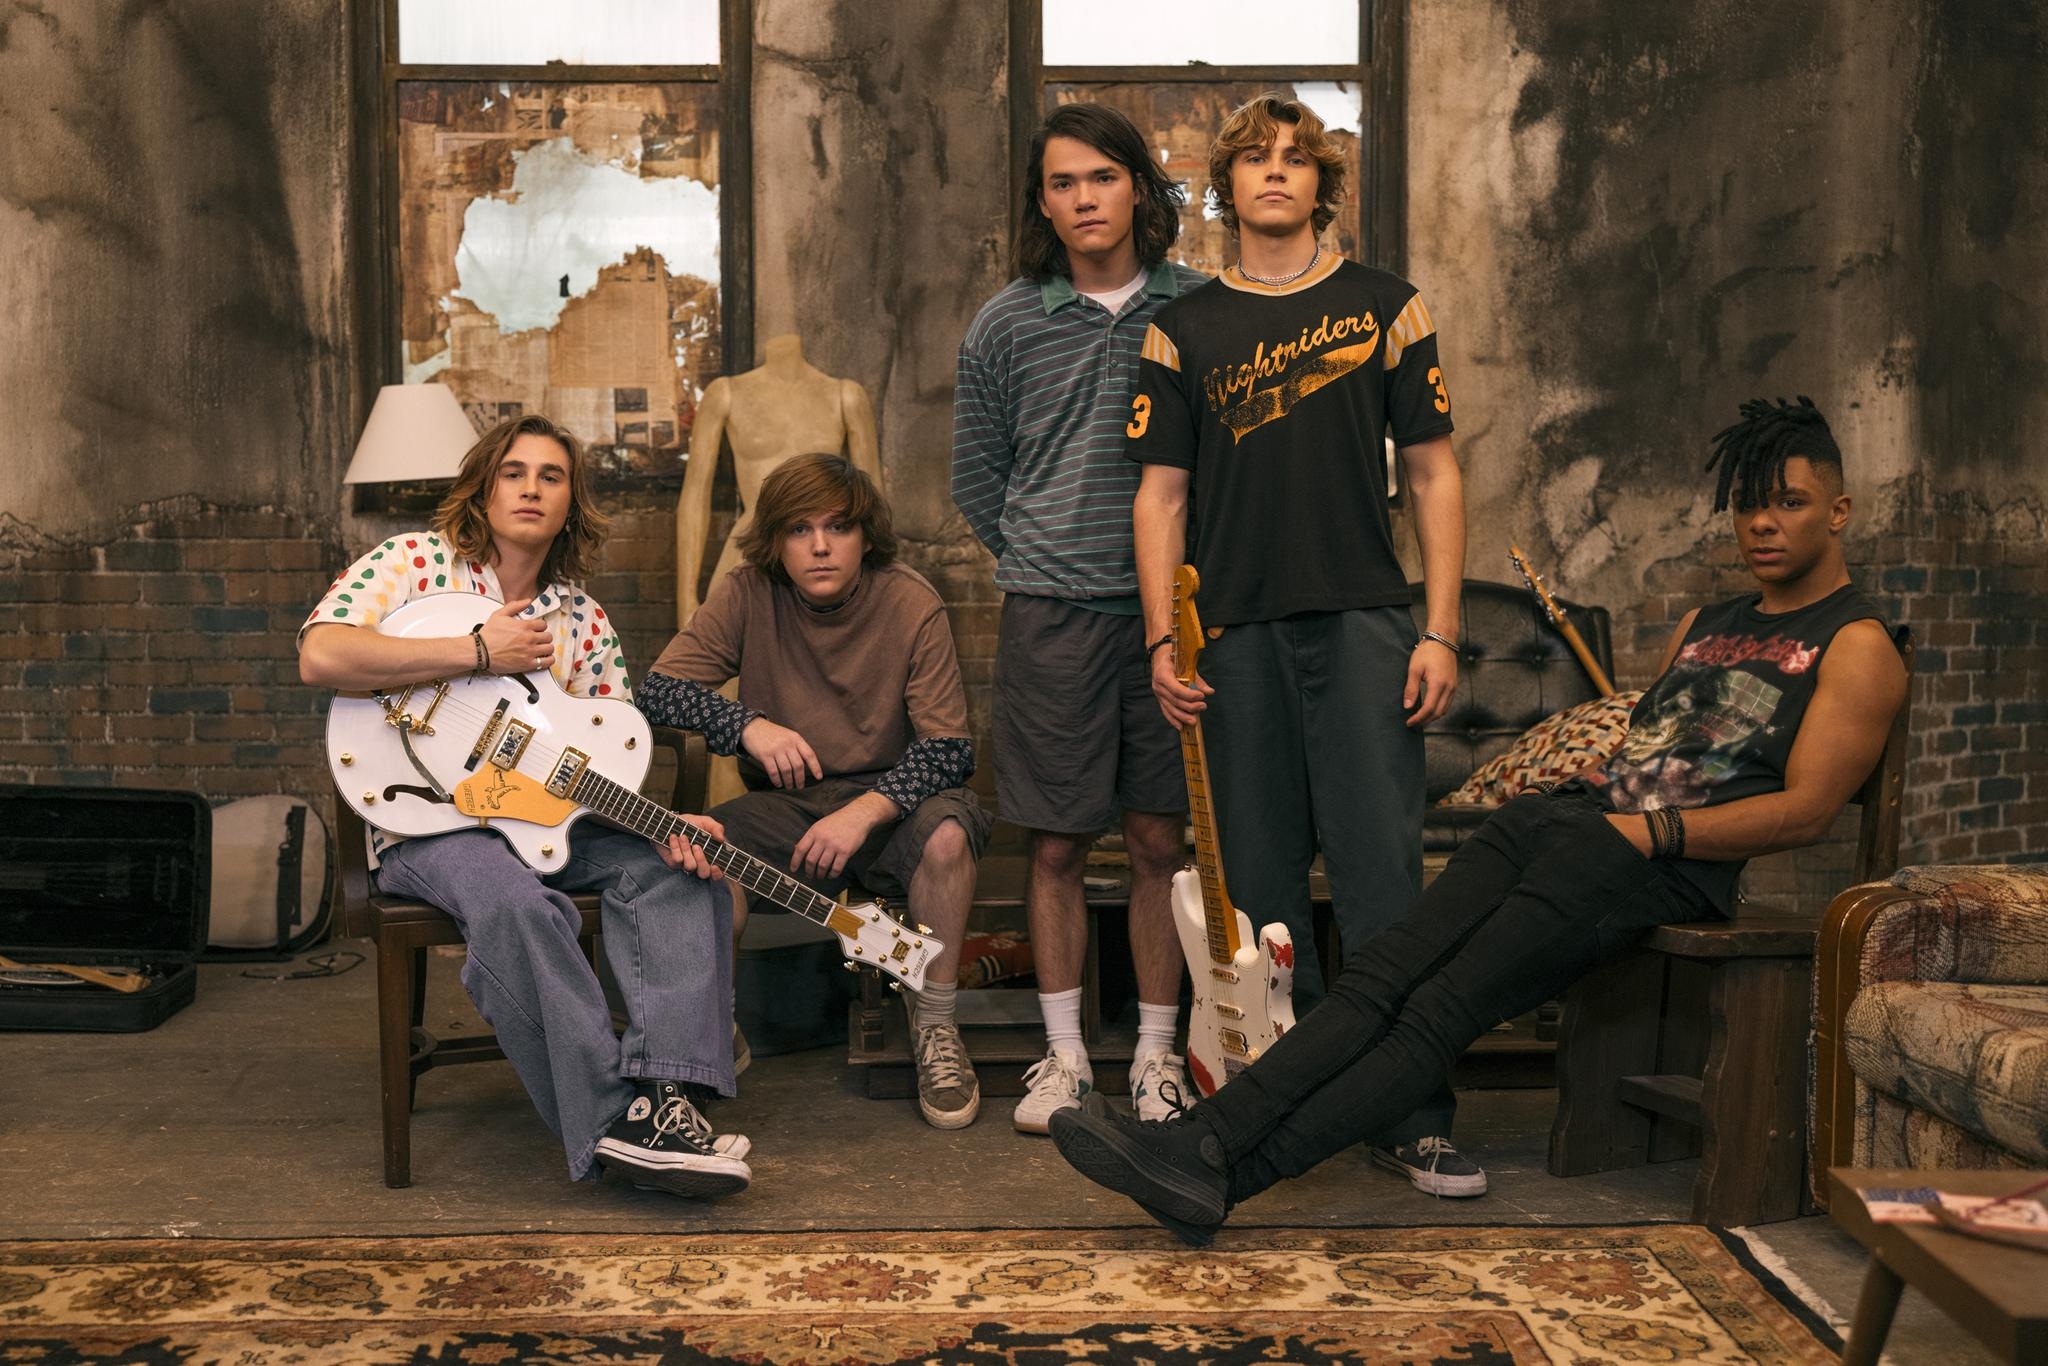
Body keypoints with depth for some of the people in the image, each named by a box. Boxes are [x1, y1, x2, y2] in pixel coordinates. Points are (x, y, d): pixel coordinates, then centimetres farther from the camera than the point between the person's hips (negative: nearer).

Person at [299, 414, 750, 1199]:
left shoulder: (584, 621, 12)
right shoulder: (417, 561, 0)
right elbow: (320, 657, -18)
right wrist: (480, 653, -16)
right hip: (425, 824, -5)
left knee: (677, 867, -20)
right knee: (515, 902, -36)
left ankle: (665, 1093, -32)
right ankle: (611, 1124, -33)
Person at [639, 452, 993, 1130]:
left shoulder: (910, 603, -11)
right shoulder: (747, 595, -5)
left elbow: (949, 748, -14)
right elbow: (656, 689, -8)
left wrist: (865, 811, -30)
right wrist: (749, 726, -25)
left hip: (889, 799, -1)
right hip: (783, 807, 1)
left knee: (946, 832, -34)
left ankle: (935, 1028, -11)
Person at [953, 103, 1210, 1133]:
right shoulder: (1007, 325, 3)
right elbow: (976, 475, 12)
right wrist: (1042, 563, 11)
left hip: (1170, 605, 0)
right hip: (1050, 612, 0)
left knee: (1161, 840, 6)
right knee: (1057, 844, 4)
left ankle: (1157, 1052, 18)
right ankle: (1064, 1054, 17)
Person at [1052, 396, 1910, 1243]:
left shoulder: (1856, 645, 7)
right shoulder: (1704, 624, 31)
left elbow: (1806, 809, -5)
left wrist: (1647, 829, -12)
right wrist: (1581, 783, 7)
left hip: (1672, 861, -7)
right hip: (1568, 817, 7)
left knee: (1442, 1009, -23)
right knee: (1378, 978, -17)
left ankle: (1227, 1175, -31)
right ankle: (1207, 1135, -28)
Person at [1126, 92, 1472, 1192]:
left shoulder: (1385, 307, 10)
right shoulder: (1183, 330, 11)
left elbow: (1432, 472, 8)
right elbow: (1161, 493, 9)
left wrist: (1440, 631, -1)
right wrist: (1164, 641, -2)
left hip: (1364, 624, -1)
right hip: (1235, 633, 1)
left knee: (1384, 873, -7)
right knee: (1259, 883, 5)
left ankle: (1409, 1115, 0)